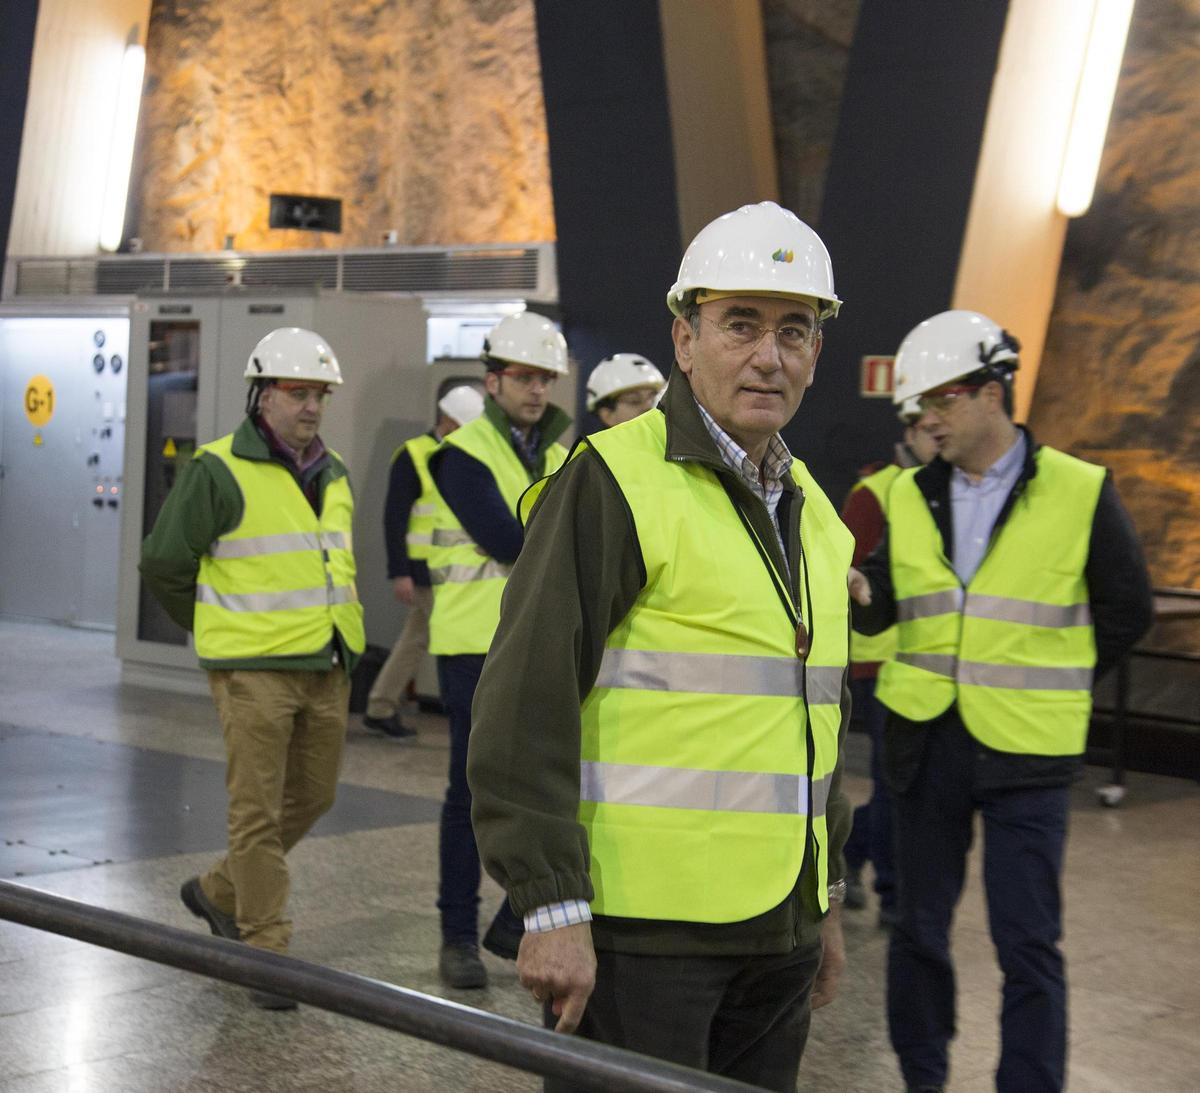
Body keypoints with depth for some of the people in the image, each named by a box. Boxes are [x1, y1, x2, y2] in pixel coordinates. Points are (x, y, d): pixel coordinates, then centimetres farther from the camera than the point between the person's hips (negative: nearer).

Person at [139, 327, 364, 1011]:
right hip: (255, 670, -7)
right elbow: (165, 562, -4)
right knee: (258, 811, -4)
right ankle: (267, 954, 4)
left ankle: (220, 892, 34)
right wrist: (217, 629, 6)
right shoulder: (220, 471, -9)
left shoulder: (334, 475, 12)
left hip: (327, 668, 7)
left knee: (313, 797, 14)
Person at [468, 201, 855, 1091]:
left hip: (777, 932, 8)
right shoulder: (616, 481, -9)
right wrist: (553, 908, -18)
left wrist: (828, 900, 22)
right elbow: (526, 708, -14)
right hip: (639, 927, -7)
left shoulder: (812, 510, 15)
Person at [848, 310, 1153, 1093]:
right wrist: (858, 593, -17)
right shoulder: (909, 496, 5)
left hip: (1025, 749, -4)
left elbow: (1127, 610, 3)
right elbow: (884, 610, 4)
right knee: (920, 929, 13)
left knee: (1027, 943, -3)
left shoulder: (1079, 492, -6)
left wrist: (1049, 683, 5)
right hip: (925, 737, 4)